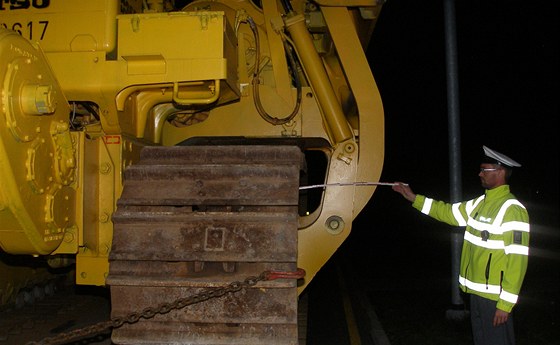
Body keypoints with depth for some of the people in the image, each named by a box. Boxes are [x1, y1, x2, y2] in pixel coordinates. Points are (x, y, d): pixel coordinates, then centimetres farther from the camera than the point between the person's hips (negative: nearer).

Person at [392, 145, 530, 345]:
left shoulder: (512, 210, -18)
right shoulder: (481, 203, 9)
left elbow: (517, 260, -21)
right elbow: (449, 212, 20)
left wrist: (506, 303, -21)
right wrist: (413, 198, 17)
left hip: (495, 297, -9)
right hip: (477, 292, 9)